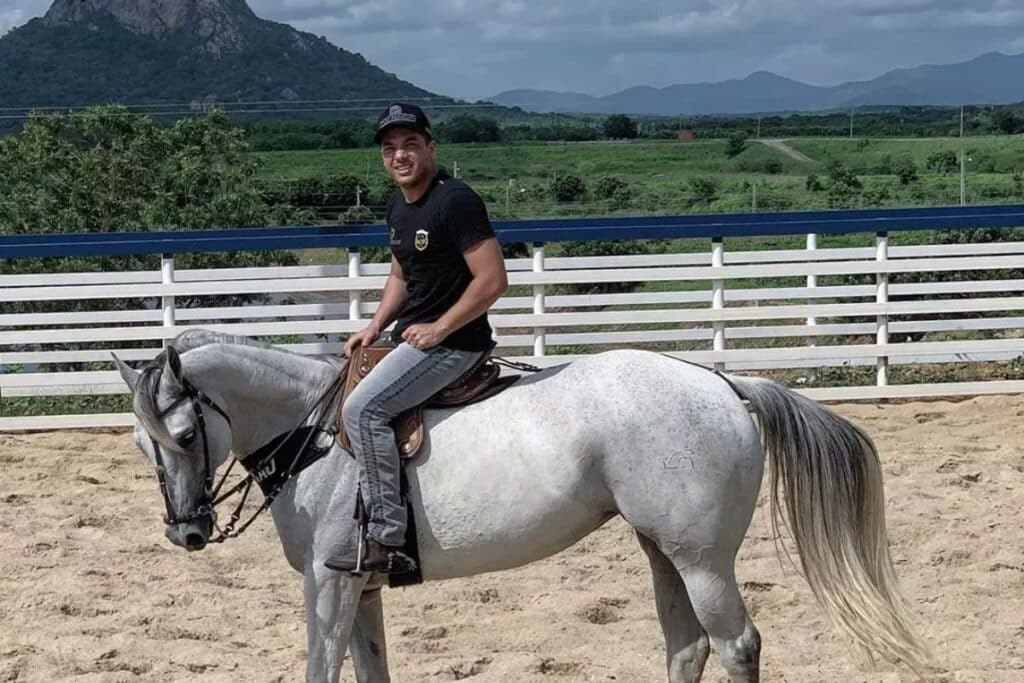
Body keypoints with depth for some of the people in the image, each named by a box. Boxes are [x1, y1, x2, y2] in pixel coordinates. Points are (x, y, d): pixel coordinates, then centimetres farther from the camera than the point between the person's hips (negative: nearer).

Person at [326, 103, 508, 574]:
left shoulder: (455, 201, -18)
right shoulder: (397, 204, 11)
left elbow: (493, 280, -22)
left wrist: (437, 329, -19)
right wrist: (375, 328, 9)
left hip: (451, 341, -10)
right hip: (411, 337, 10)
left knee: (363, 407, -23)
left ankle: (386, 541, -22)